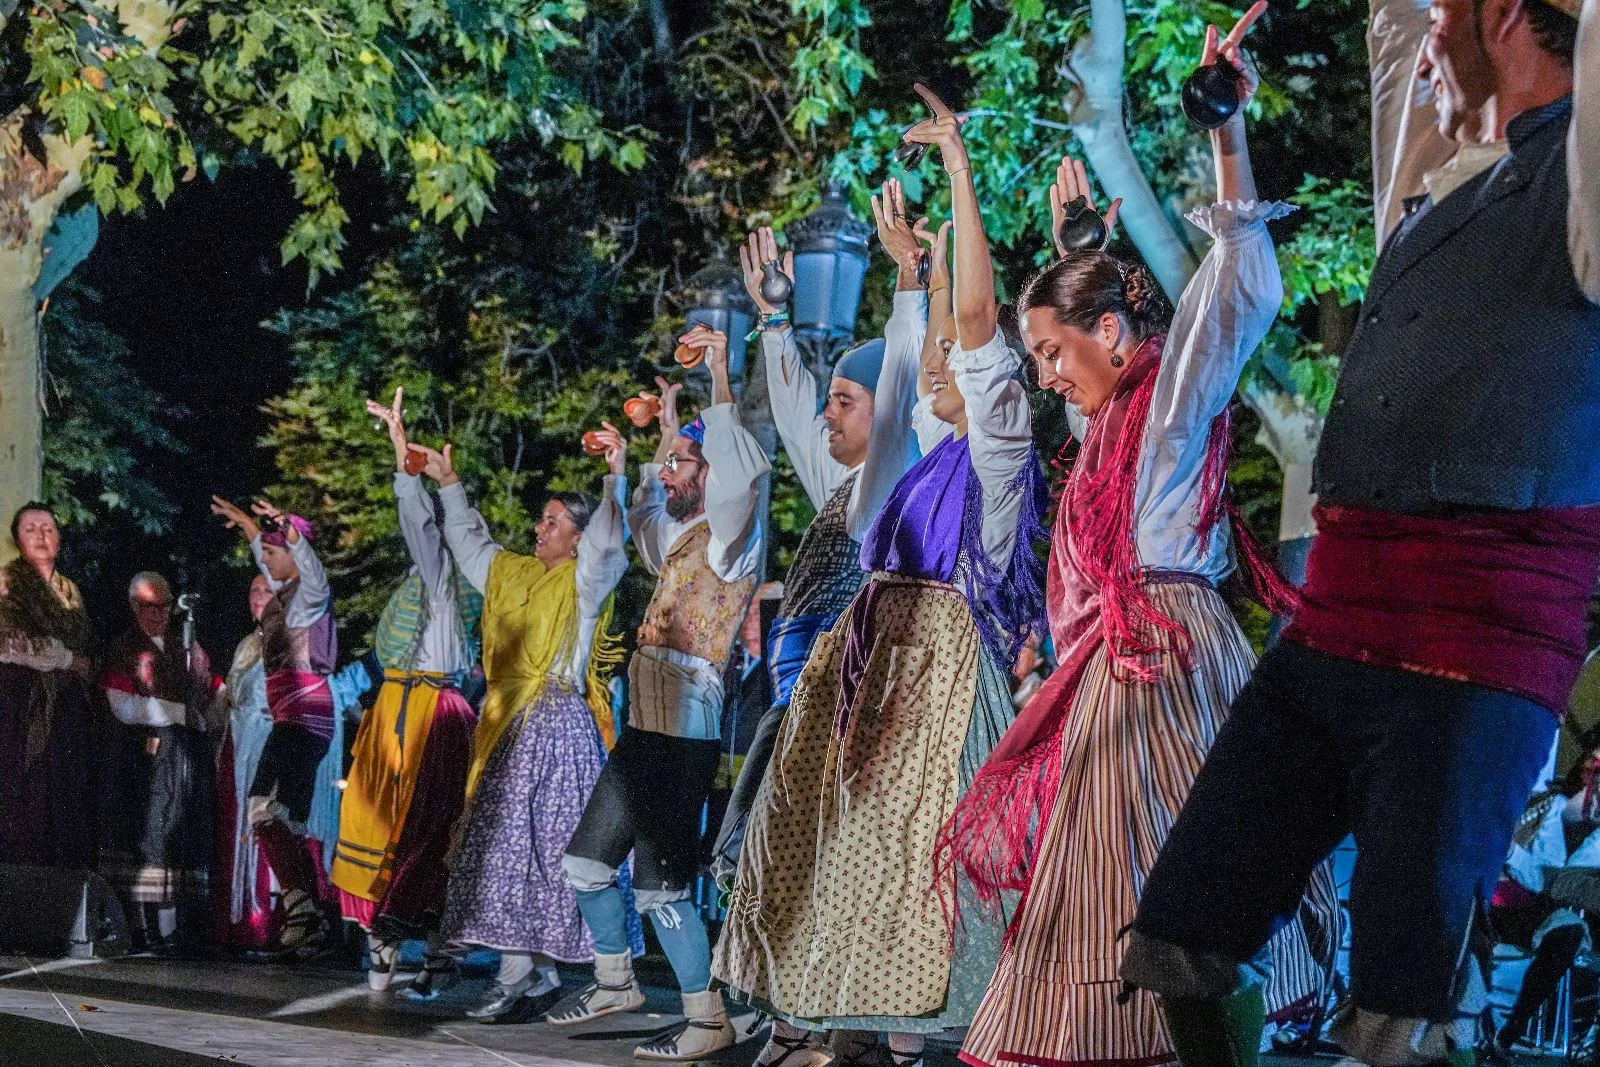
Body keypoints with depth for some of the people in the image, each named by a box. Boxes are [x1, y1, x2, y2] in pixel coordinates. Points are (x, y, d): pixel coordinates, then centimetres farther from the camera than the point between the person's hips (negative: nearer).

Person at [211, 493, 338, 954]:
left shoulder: (311, 592, -5)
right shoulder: (285, 592, 19)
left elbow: (307, 559, -29)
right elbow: (263, 551, 38)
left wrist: (287, 527, -46)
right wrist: (242, 520, 52)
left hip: (304, 714, -10)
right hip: (295, 717, 10)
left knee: (265, 808, -21)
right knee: (292, 824, 6)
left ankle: (299, 906, -25)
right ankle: (310, 918, 6)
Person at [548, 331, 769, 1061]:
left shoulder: (729, 538, -8)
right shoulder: (680, 541, 16)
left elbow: (740, 477, -28)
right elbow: (642, 512, 38)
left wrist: (720, 378, -27)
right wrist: (666, 433, 32)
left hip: (684, 735, -9)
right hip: (643, 728, 9)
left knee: (658, 883, -9)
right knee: (586, 859, 16)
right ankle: (615, 981, 30)